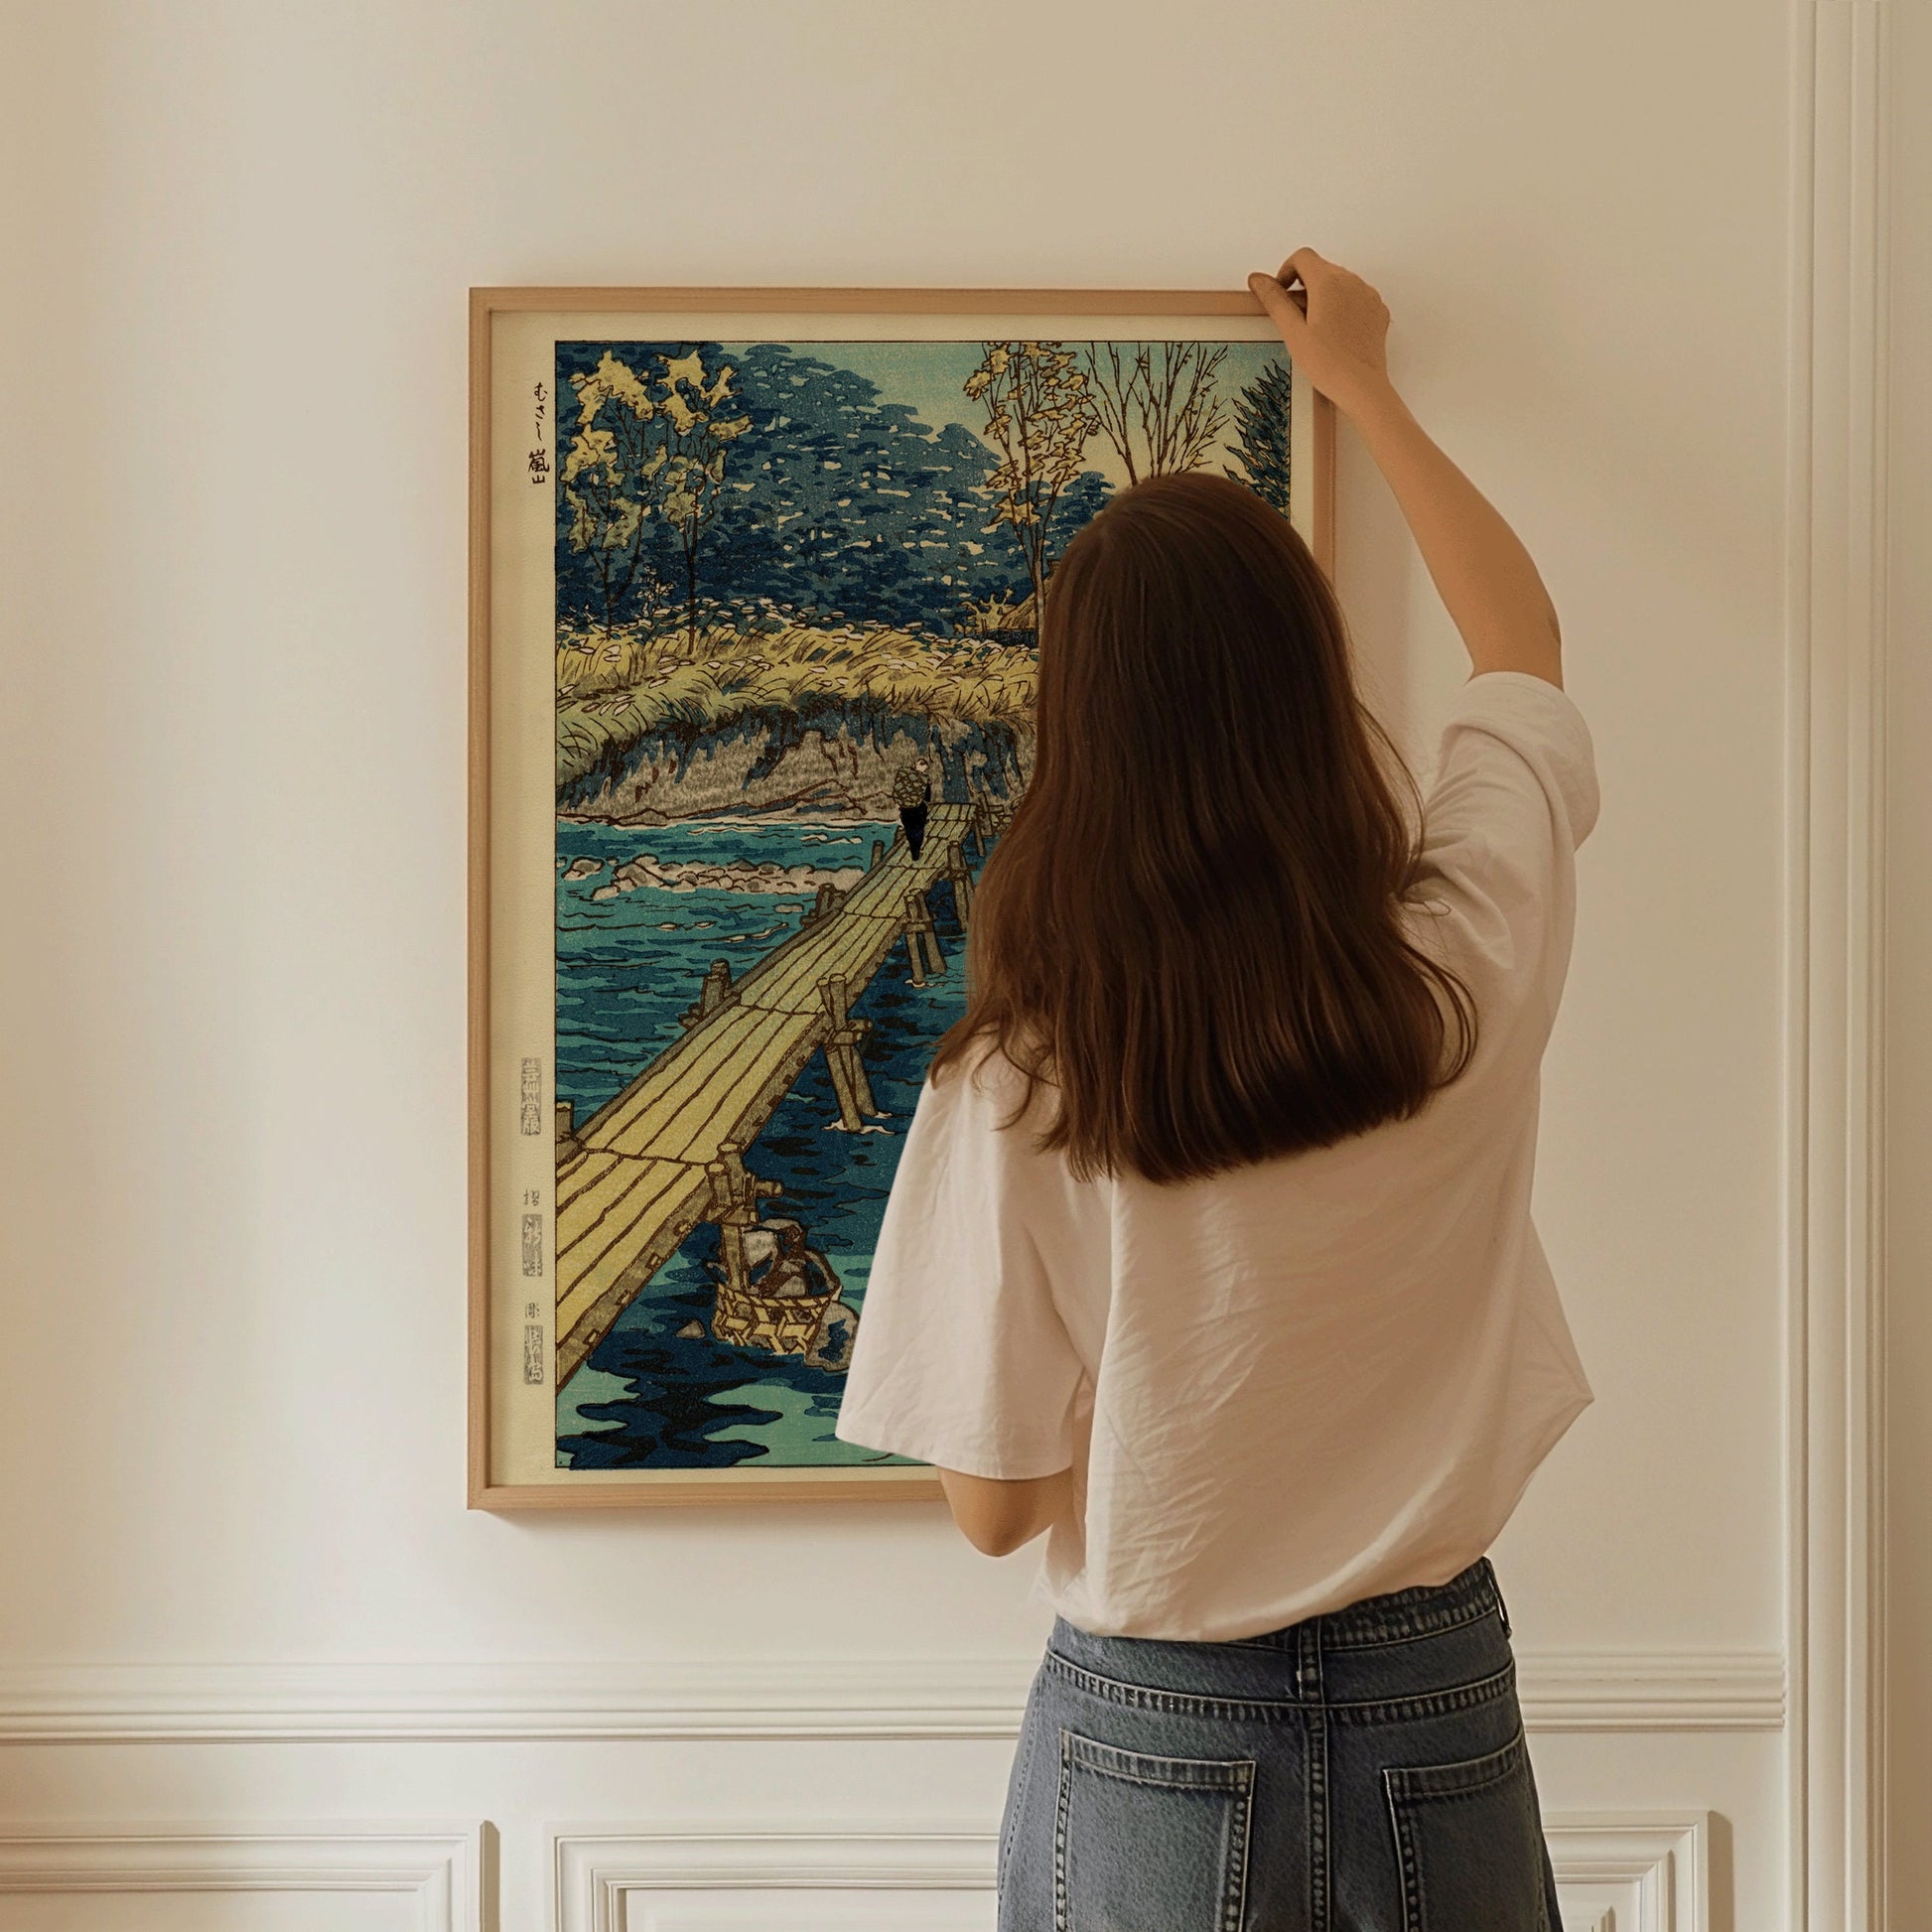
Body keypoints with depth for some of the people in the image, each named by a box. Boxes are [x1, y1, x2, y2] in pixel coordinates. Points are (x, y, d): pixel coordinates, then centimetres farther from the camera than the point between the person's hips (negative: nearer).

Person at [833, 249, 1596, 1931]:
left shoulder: (1020, 1079, -21)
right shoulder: (1472, 970, -14)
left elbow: (993, 1504, -9)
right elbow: (1524, 640, 7)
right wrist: (1363, 387, 19)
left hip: (1149, 1749, -2)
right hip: (1441, 1728, 2)